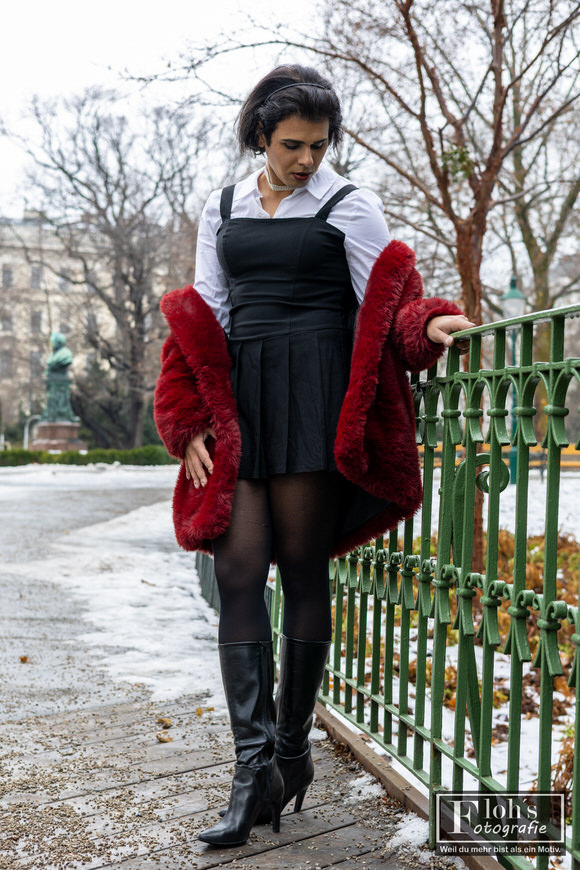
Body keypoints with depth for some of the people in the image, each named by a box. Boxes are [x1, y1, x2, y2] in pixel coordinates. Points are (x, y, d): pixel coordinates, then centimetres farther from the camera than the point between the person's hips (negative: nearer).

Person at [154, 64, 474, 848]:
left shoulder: (348, 206, 4)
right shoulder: (223, 210, 16)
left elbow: (385, 310, 1)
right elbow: (204, 322, 13)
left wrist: (427, 326, -22)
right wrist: (192, 425, 5)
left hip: (314, 398, -4)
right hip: (237, 402, 4)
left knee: (302, 572, 0)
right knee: (237, 573, -6)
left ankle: (293, 750, 14)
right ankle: (256, 766, -3)